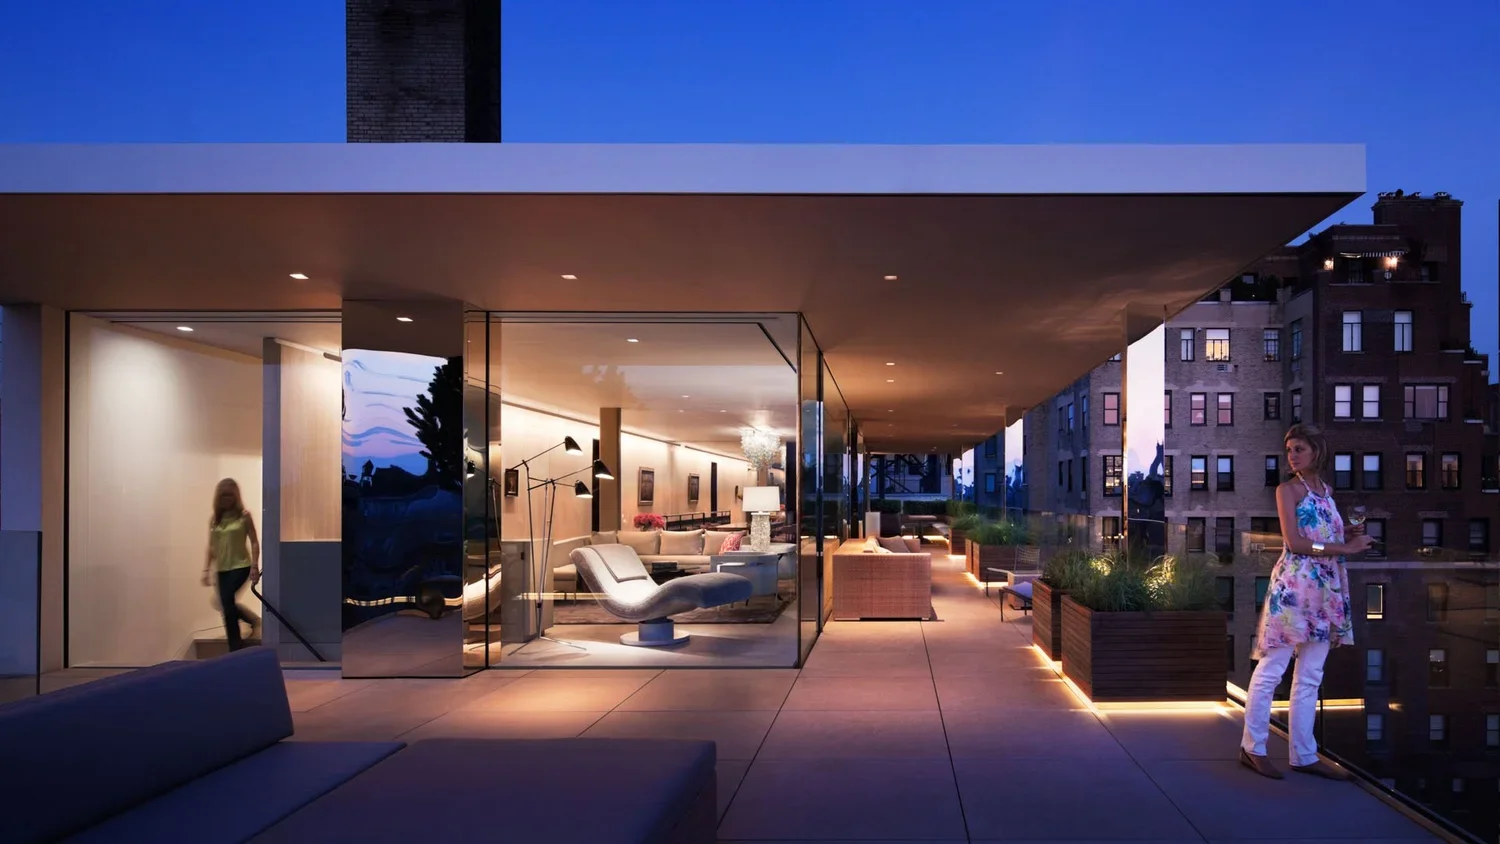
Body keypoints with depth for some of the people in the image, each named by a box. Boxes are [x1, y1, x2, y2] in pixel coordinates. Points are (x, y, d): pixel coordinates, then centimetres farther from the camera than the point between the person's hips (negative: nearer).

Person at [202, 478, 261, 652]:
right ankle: (236, 647, 24)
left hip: (240, 566, -5)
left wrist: (255, 566, -13)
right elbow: (212, 546, 9)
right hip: (222, 569, 5)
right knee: (227, 606, 8)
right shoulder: (215, 519, 7)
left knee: (226, 601, -18)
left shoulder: (244, 516, -5)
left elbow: (254, 542, -6)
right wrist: (207, 569, 4)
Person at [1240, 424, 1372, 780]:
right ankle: (1253, 748, 4)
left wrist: (1351, 536, 0)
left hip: (1326, 588, 7)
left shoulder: (1325, 490, 17)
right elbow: (1295, 542, -12)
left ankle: (1304, 755, 15)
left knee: (1310, 678, 9)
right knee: (1271, 670, -4)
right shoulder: (1288, 489, -2)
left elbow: (1328, 538, 19)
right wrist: (1344, 547, -10)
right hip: (1293, 586, -7)